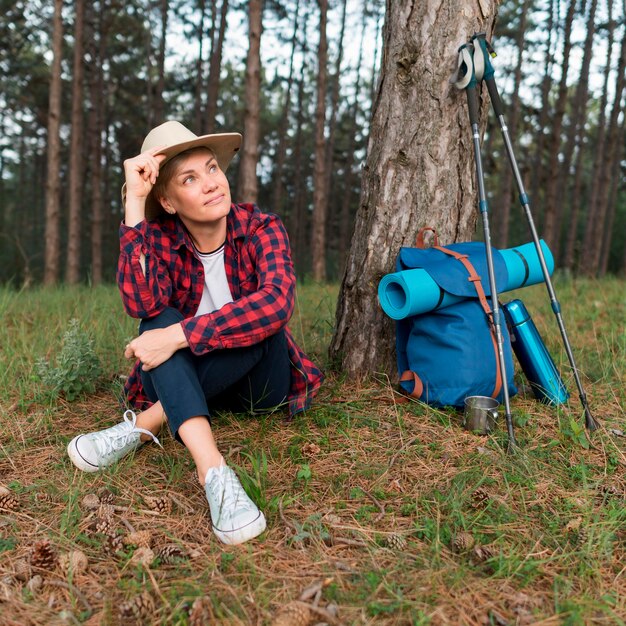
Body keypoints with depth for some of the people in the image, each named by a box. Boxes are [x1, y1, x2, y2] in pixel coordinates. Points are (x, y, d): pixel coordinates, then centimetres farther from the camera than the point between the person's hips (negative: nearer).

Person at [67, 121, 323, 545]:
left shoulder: (261, 229, -13)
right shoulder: (159, 239, -8)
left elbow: (276, 303, -32)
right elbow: (143, 305, -29)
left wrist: (178, 336, -36)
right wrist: (133, 203, -28)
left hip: (256, 383, -1)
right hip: (181, 381, 1)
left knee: (262, 320, -30)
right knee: (160, 322, -28)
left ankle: (141, 428, -25)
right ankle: (213, 472, -42)